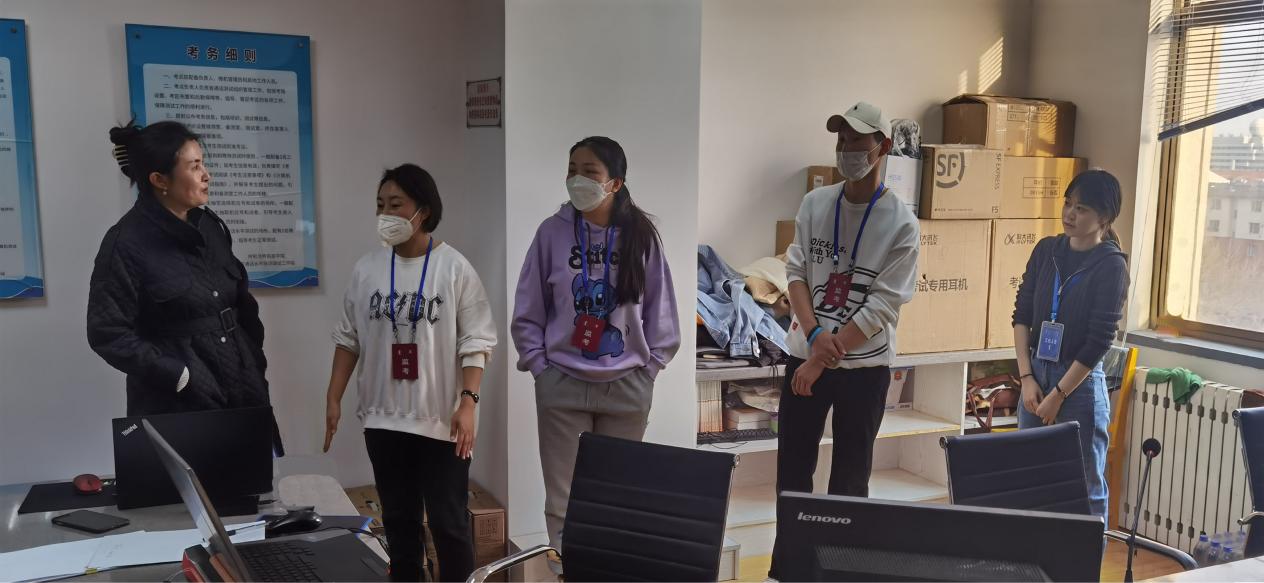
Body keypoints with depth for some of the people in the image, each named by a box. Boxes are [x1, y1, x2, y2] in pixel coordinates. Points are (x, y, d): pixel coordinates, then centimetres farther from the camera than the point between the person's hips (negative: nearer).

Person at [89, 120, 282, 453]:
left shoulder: (209, 226, 8)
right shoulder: (126, 242, -10)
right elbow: (108, 334, -11)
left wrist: (255, 359, 9)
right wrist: (179, 376, -14)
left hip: (243, 394, 6)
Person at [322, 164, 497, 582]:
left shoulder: (454, 268, -7)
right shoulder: (366, 269, 4)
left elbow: (475, 343, -8)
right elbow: (348, 339, 10)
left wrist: (467, 403, -15)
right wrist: (333, 398, 5)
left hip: (441, 419, -4)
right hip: (384, 418, 4)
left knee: (448, 521, 3)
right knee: (398, 519, 15)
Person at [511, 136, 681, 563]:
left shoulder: (641, 236, -1)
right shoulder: (552, 232, -2)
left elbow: (660, 310, 5)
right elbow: (527, 310, 3)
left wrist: (649, 367, 2)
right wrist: (539, 365, -2)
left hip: (627, 387, 1)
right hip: (562, 385, 0)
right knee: (563, 499, 3)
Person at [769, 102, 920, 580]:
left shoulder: (900, 223, -11)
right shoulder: (814, 203, 1)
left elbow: (881, 306, -14)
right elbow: (795, 272, -2)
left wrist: (822, 360, -16)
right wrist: (815, 335, -18)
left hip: (864, 367, -3)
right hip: (804, 356, 3)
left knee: (850, 478, 9)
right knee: (792, 470, 11)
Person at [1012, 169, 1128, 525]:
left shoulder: (1111, 265, -10)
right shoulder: (1047, 250, 5)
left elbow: (1098, 342, -12)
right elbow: (1022, 314, 5)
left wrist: (1058, 395, -11)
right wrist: (1027, 377, -3)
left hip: (1080, 381, -5)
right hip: (1036, 375, 5)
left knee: (1085, 489, 5)